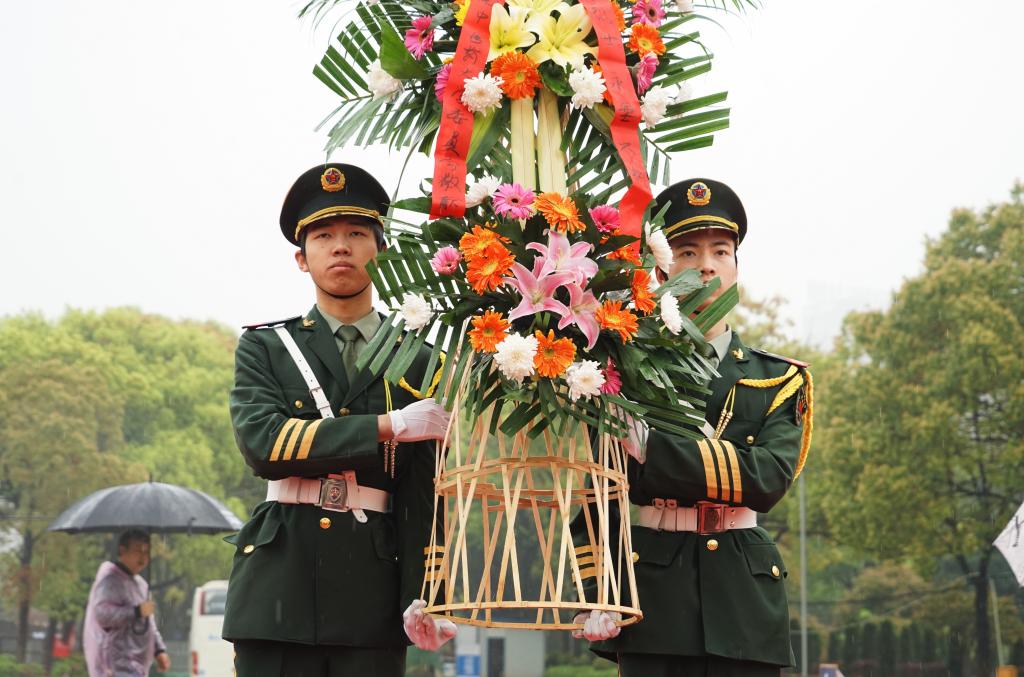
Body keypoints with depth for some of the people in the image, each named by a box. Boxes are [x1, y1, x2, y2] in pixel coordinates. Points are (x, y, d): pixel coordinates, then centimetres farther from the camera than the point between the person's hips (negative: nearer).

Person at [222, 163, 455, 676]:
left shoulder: (419, 360, 8)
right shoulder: (264, 347, 8)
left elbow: (426, 489, 4)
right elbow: (262, 442, -10)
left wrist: (425, 593, -7)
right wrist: (390, 426, -14)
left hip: (374, 592, 0)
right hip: (280, 589, 0)